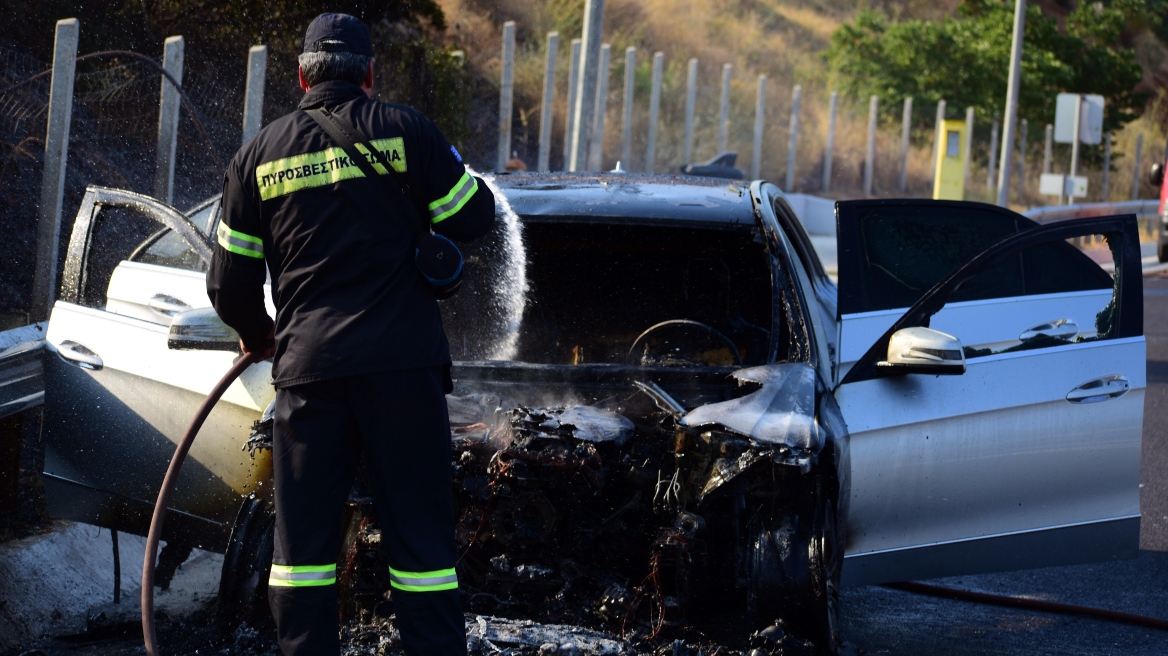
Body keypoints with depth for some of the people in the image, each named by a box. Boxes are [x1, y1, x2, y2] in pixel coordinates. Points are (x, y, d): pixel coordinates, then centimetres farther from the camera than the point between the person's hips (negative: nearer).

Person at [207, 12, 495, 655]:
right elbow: (473, 216, 6)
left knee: (304, 533, 8)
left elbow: (229, 281, 13)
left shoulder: (259, 154, 9)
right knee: (419, 529, 2)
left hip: (308, 365, 2)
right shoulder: (403, 130, 0)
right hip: (401, 361, -2)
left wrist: (257, 335, 32)